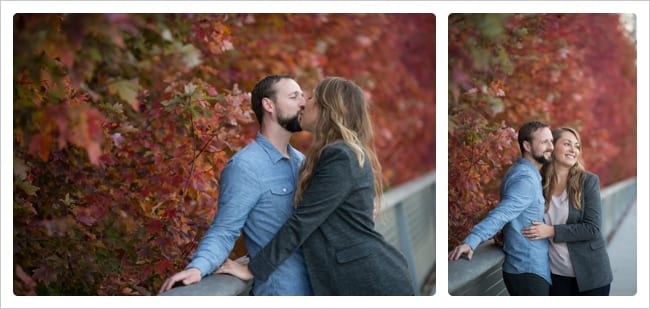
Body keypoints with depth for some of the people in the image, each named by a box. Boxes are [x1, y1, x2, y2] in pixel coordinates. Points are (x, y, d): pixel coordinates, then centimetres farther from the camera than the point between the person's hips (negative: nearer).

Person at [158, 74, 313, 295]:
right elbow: (224, 231, -17)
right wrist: (197, 267, -33)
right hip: (280, 294, -7)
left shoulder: (301, 161, 10)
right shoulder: (245, 166, -14)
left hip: (315, 287, 7)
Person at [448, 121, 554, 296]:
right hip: (529, 271, -10)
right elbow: (501, 213, -33)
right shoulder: (526, 178, -18)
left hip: (522, 268, 10)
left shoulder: (521, 172, 14)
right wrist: (471, 242, -46)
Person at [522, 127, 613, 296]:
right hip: (556, 274, 2)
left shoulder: (589, 181, -6)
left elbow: (592, 228, -13)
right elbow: (530, 223, 13)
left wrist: (553, 231, -20)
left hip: (590, 273, -2)